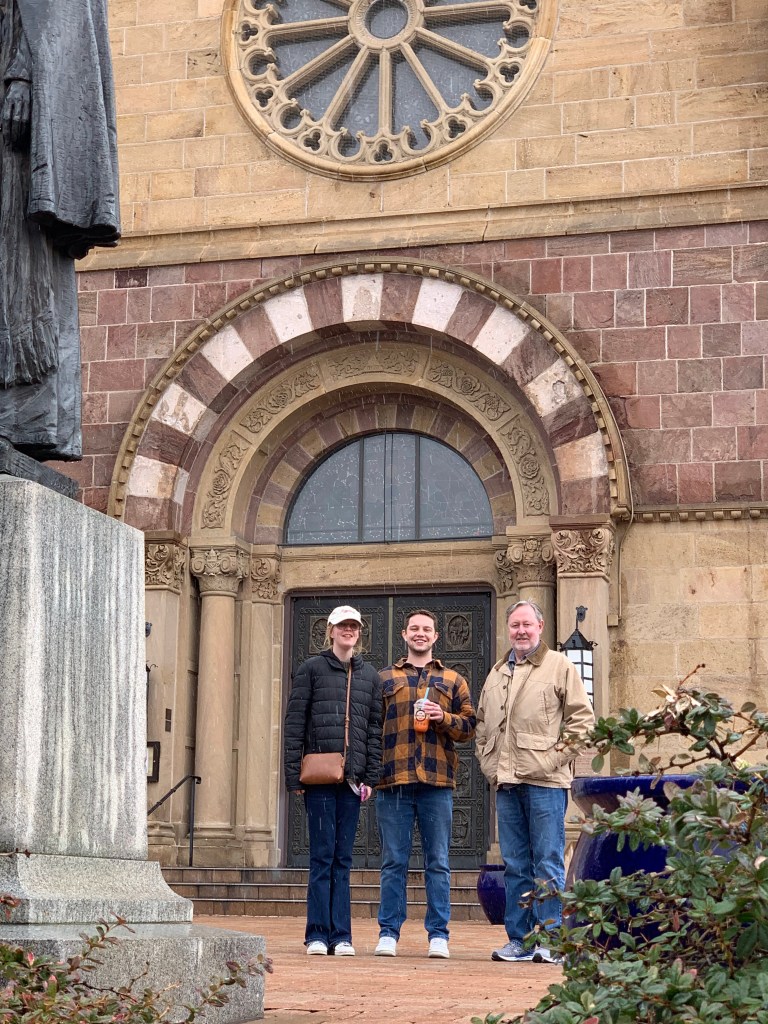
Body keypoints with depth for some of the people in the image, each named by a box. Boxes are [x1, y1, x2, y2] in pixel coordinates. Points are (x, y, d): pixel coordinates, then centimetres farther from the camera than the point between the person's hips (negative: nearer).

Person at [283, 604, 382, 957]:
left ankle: (341, 936, 7)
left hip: (352, 778, 3)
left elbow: (375, 729, 12)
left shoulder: (370, 676, 14)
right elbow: (294, 723, 1)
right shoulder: (312, 669, 5)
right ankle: (318, 934, 2)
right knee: (322, 855, -3)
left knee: (343, 858, 5)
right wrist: (293, 774, -5)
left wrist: (370, 777, 4)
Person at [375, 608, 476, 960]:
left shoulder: (453, 680, 15)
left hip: (437, 781, 0)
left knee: (438, 862, 2)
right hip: (393, 780, 0)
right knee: (393, 861, 2)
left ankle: (438, 934, 6)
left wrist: (443, 717, -9)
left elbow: (469, 726, 10)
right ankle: (388, 933, 7)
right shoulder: (385, 679, 14)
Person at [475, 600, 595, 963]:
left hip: (544, 781, -6)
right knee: (515, 865, 9)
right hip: (506, 783, 6)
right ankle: (519, 940, 14)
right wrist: (487, 761, 12)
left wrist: (557, 756, -9)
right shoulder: (496, 674, 19)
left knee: (548, 863, -3)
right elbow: (482, 723, 25)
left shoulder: (560, 667, 2)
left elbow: (582, 718, -3)